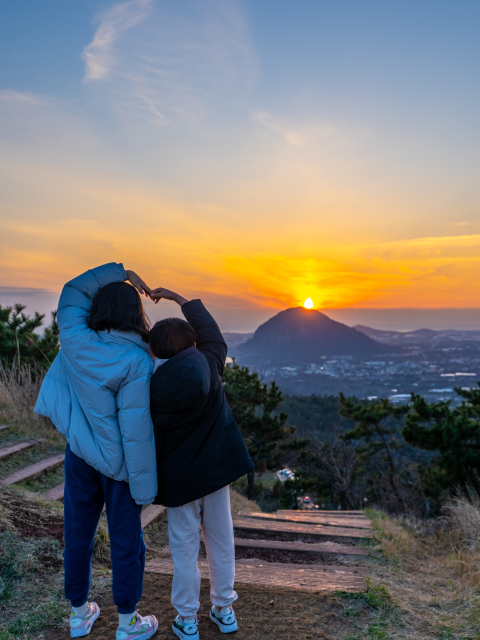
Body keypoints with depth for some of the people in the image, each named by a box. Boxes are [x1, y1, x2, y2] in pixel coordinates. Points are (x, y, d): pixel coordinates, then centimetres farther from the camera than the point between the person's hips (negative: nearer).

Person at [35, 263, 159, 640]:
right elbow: (136, 428, -24)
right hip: (118, 460, -4)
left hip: (80, 453, 5)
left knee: (78, 531, 19)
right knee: (126, 538, 12)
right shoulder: (135, 361, -24)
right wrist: (144, 484, -15)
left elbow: (73, 292, 8)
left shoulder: (76, 340, -12)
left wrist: (119, 272, 2)